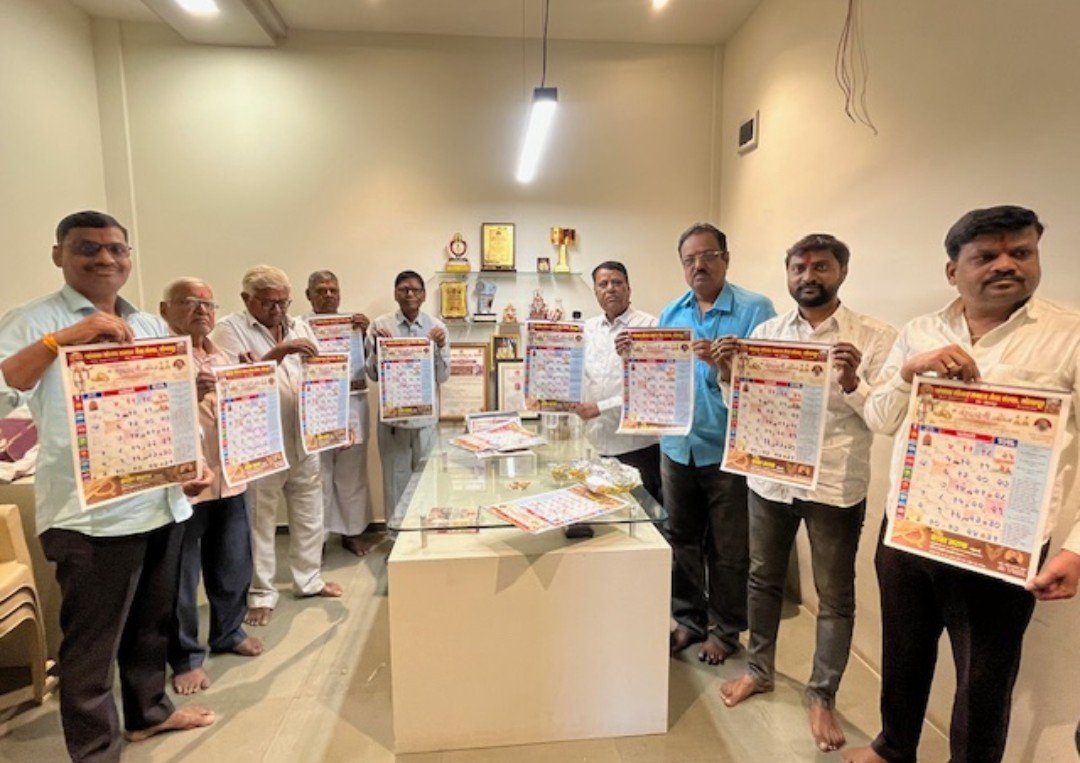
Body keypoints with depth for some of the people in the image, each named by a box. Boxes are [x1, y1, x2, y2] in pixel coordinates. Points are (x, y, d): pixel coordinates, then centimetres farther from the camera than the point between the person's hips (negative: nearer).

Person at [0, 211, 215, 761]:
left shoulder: (151, 326, 12)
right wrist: (60, 340, -29)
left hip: (163, 503, 6)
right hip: (92, 515, -6)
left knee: (152, 623, 21)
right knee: (91, 644, 6)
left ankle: (148, 710, 42)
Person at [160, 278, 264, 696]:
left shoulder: (224, 357, 13)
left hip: (228, 478, 7)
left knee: (233, 564, 18)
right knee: (180, 575, 6)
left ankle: (228, 631, 38)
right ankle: (185, 656, 23)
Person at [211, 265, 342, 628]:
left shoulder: (299, 327, 12)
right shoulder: (229, 330, -5)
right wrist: (278, 352, -26)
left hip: (303, 439, 5)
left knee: (309, 513, 14)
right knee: (260, 519, 6)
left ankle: (309, 579, 31)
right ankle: (261, 594, 21)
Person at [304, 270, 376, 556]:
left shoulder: (354, 322, 9)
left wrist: (366, 333, -11)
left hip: (351, 406, 3)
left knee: (352, 472, 12)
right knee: (318, 474, 5)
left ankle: (352, 531, 26)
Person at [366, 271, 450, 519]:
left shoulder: (437, 327, 1)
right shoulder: (380, 325, -2)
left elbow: (442, 377, 0)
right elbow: (373, 374, -1)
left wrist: (441, 348, -15)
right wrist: (378, 347, -16)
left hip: (425, 415, 1)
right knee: (396, 479, 10)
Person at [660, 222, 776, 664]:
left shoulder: (755, 309, -7)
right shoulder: (671, 313, 9)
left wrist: (723, 362, -29)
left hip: (728, 450, -5)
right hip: (677, 447, 5)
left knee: (727, 549, 10)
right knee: (682, 540, 17)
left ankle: (725, 629, 31)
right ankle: (688, 619, 36)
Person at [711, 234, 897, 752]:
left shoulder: (875, 337, -6)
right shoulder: (764, 332, 4)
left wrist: (852, 383, -26)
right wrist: (727, 376, -11)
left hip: (835, 486, -3)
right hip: (769, 478, 3)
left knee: (834, 597, 12)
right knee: (763, 580, 17)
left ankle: (822, 695, 32)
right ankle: (759, 669, 38)